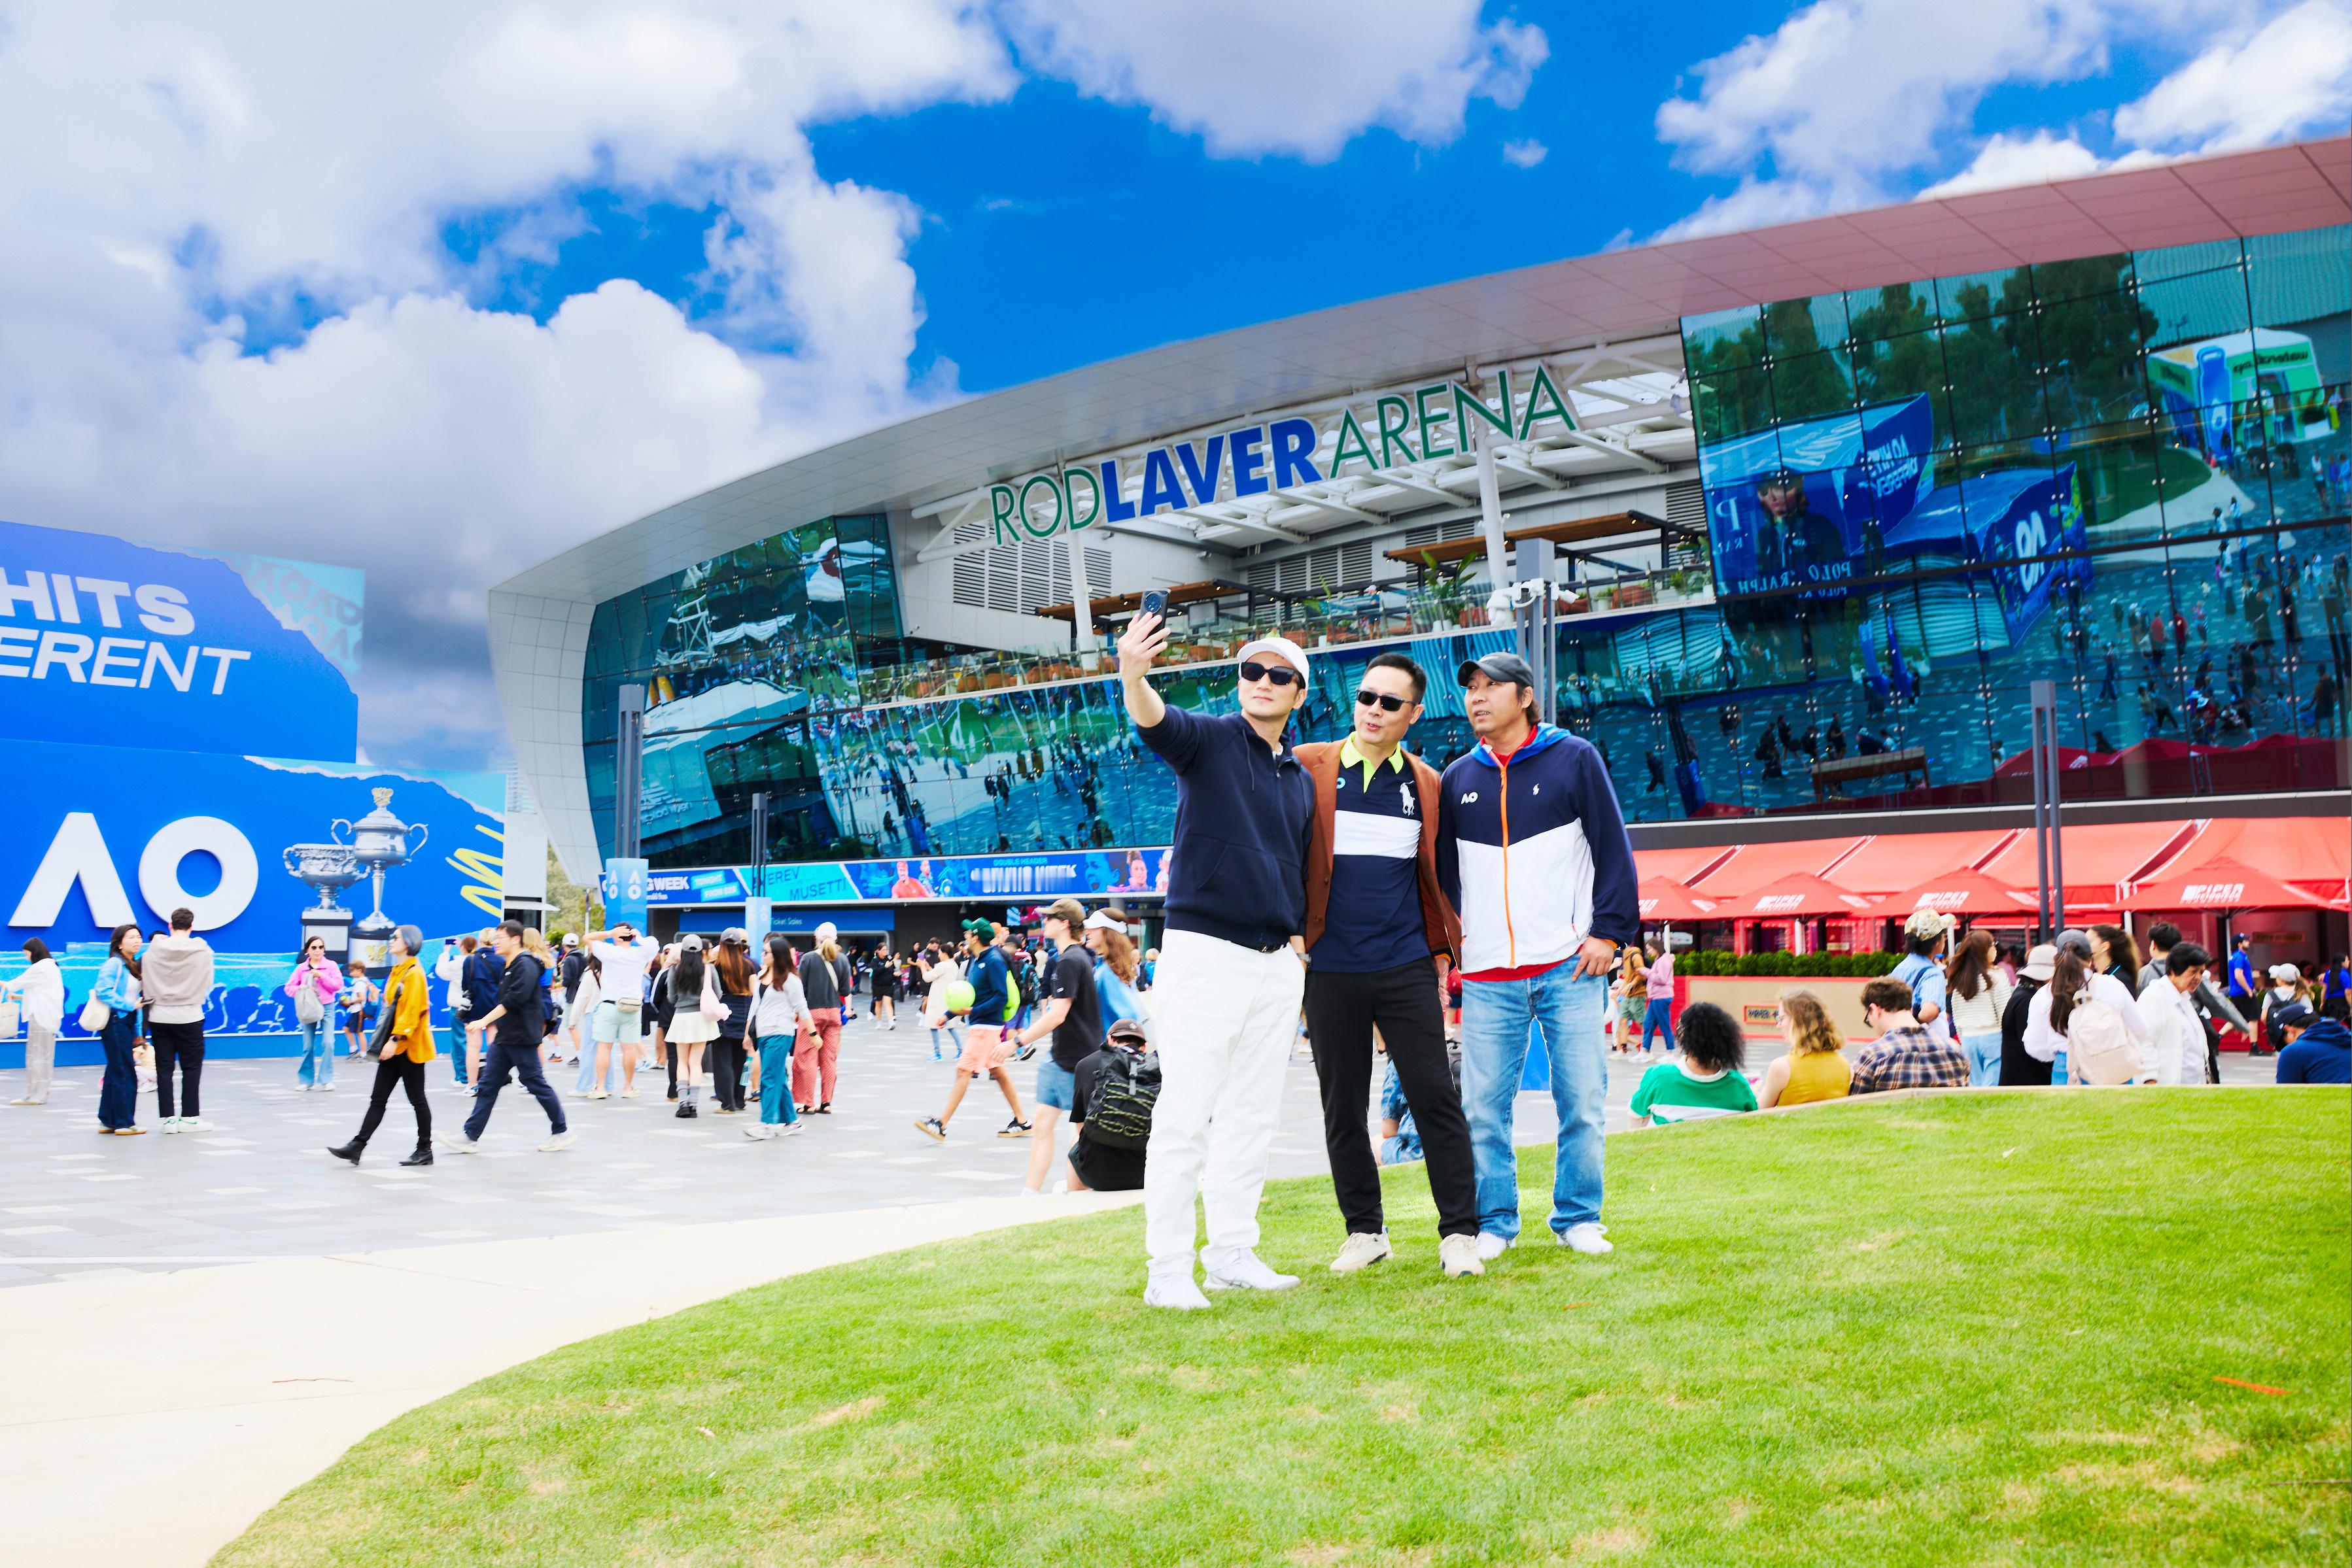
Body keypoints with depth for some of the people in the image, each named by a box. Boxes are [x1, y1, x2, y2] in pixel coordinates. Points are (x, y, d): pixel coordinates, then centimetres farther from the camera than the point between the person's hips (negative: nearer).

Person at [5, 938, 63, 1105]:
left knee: (35, 1055, -6)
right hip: (50, 1016, 10)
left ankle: (34, 1095, -6)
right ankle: (41, 1093, 13)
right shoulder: (52, 967, 18)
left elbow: (21, 982, -3)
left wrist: (5, 986, 16)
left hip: (41, 1016, -10)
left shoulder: (40, 967, -12)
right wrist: (20, 997, 21)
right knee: (45, 1056, 10)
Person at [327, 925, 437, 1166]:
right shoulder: (397, 972, 15)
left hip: (409, 1047, -9)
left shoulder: (414, 973, -14)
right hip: (393, 1047, 9)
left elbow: (412, 1011, -21)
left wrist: (396, 1039, -27)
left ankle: (425, 1151, 9)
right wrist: (385, 1040, 18)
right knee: (378, 1098, 6)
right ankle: (358, 1146, 6)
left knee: (417, 1099, 1)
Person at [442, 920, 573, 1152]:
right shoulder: (508, 966, 16)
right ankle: (471, 1137, 7)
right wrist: (495, 1027, 22)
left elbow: (513, 1000, -24)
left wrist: (484, 1021, -25)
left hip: (522, 1039, -10)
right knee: (487, 1086, 6)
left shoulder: (526, 965, -15)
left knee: (537, 1085, -2)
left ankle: (561, 1132, 9)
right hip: (503, 1038, 10)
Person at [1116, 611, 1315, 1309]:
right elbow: (1155, 721, -26)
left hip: (1278, 965, 7)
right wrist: (1132, 674, -46)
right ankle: (1168, 1269, -1)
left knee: (1253, 1115, 11)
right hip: (1205, 953, -7)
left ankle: (1233, 1254, 21)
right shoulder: (1208, 739, -3)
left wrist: (1298, 938, 13)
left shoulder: (1302, 779, 16)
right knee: (1185, 1113, -7)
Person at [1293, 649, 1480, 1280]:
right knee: (1342, 1107, 8)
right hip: (1330, 970, 0)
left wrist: (1443, 951, 11)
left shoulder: (1426, 784, 9)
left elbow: (1436, 874, 15)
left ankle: (1460, 1232, 6)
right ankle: (1364, 1229, 21)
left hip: (1407, 967, 1)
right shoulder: (1307, 768, 1)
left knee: (1436, 1097, -3)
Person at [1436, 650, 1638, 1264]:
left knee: (1582, 1098, 1)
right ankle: (1493, 1223, 14)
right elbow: (1443, 871, 17)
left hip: (1569, 966, -2)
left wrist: (1608, 931, -6)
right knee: (1484, 1106, 1)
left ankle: (1578, 1218, 16)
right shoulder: (1458, 778, 13)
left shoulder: (1575, 758, 4)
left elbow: (1613, 849, 2)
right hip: (1487, 976, 2)